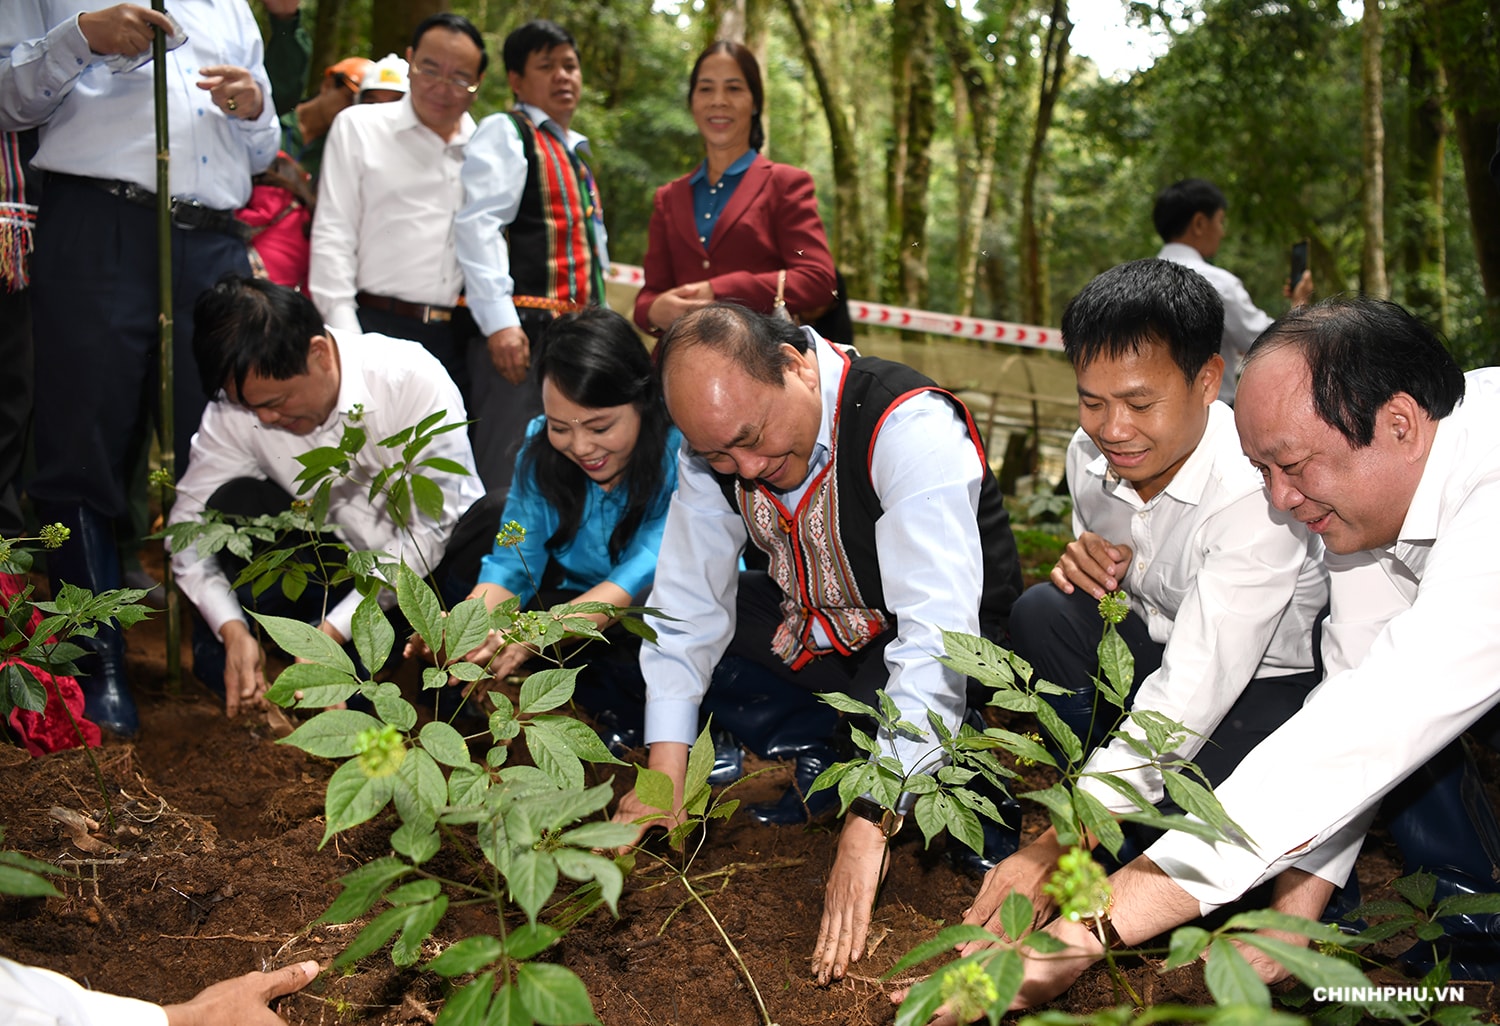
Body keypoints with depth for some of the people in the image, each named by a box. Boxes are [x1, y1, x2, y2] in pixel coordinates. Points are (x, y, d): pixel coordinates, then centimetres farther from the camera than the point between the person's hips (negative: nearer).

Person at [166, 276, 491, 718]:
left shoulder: (413, 378, -26)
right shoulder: (237, 407, -16)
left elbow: (429, 527, -27)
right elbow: (188, 519, -11)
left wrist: (333, 630, -31)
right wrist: (232, 629, -28)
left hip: (428, 556, -2)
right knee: (234, 506, -23)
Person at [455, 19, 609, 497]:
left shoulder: (574, 154, 24)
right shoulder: (505, 134, 0)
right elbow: (478, 224, -13)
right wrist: (499, 322, -22)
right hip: (525, 331, -8)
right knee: (510, 476, -12)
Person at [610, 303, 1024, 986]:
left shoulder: (912, 430, -34)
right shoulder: (715, 439, -14)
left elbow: (936, 633, -40)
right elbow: (689, 604, -9)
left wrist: (867, 825, -44)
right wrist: (663, 774, -17)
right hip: (807, 621, 6)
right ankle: (818, 751, -5)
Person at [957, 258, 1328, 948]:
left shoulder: (1259, 488, -31)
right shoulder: (1091, 452, -10)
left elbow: (1192, 692, -38)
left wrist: (1057, 849, -44)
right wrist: (1087, 565, -19)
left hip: (1268, 682, -6)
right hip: (1156, 648, 6)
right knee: (1042, 612, -20)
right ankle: (1113, 808, -7)